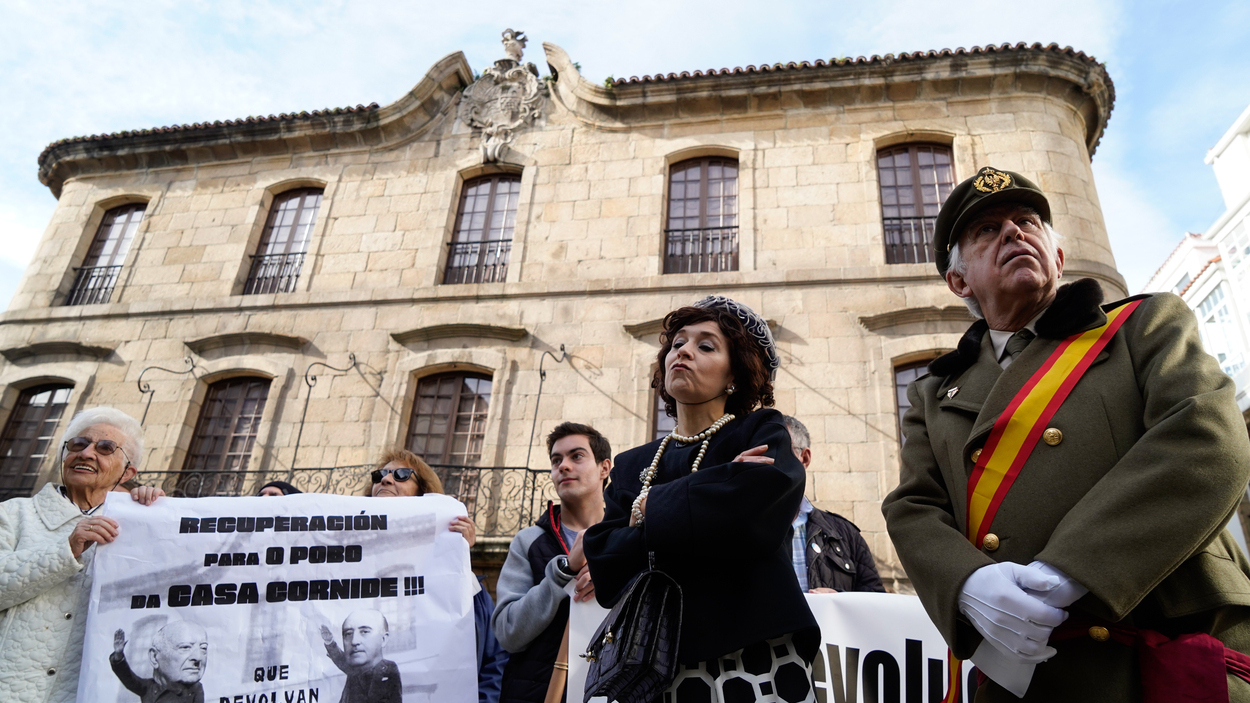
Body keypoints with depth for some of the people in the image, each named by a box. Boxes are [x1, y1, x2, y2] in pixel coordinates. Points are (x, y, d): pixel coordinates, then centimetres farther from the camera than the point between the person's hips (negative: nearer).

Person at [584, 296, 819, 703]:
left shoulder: (761, 433, 0)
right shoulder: (632, 466, 9)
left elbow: (757, 511, -22)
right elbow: (606, 573, -5)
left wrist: (651, 508, -9)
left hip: (754, 664, -3)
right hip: (653, 667, 3)